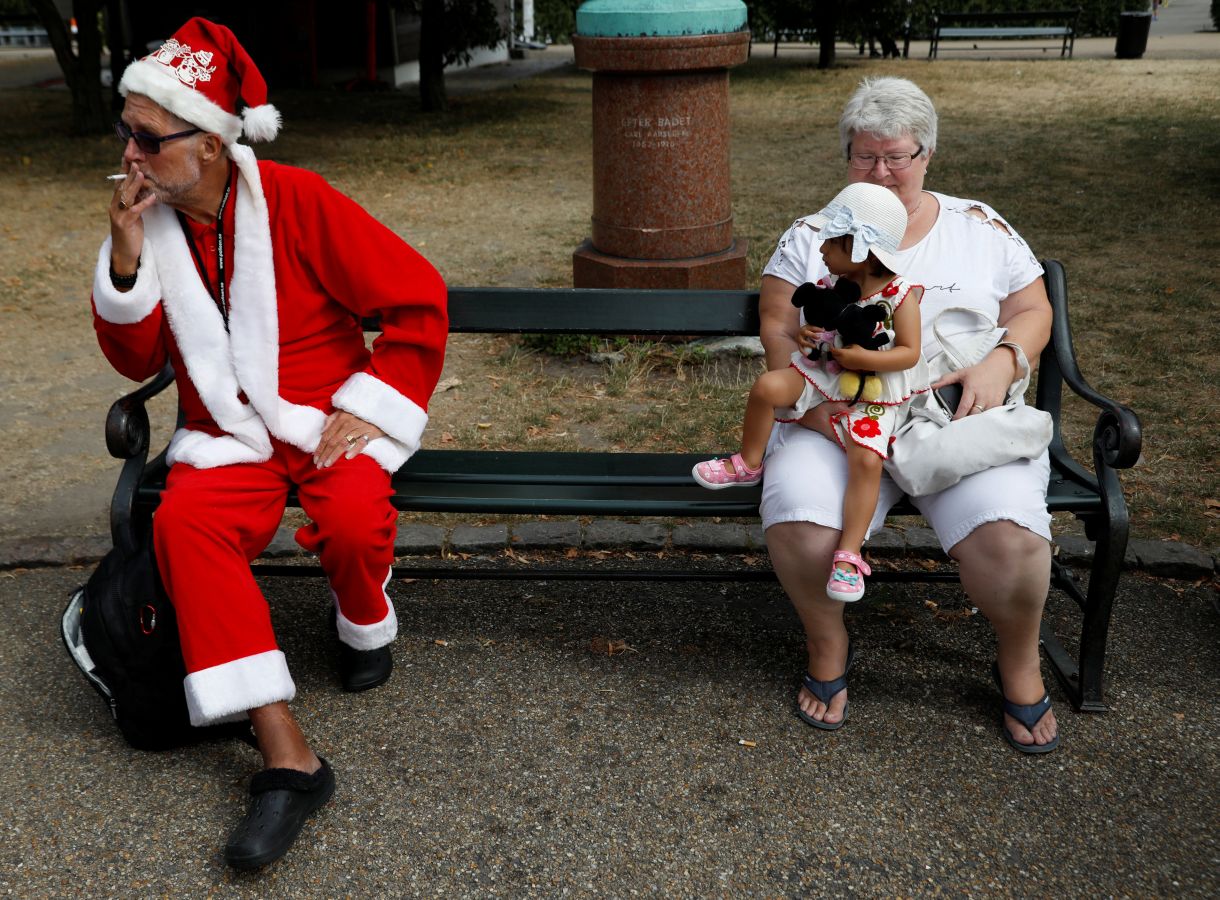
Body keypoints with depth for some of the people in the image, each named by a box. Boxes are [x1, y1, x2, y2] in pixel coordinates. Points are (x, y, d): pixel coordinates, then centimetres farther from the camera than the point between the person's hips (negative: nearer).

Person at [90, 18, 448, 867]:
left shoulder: (296, 202, -11)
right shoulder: (148, 219, 4)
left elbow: (419, 297, -9)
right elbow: (137, 360, 6)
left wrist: (368, 408, -10)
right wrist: (127, 258, -9)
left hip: (327, 421, -3)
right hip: (228, 433, 3)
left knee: (353, 519, -34)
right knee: (184, 521, -29)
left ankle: (366, 626, 7)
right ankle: (288, 757, -29)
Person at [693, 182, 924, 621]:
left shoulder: (901, 297, -12)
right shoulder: (830, 285, 2)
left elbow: (910, 353, -12)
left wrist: (863, 358, -23)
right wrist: (806, 336, -6)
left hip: (872, 399, -4)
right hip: (821, 377, 4)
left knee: (866, 460, -27)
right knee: (767, 386, -21)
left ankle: (848, 555, -20)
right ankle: (747, 464, 3)